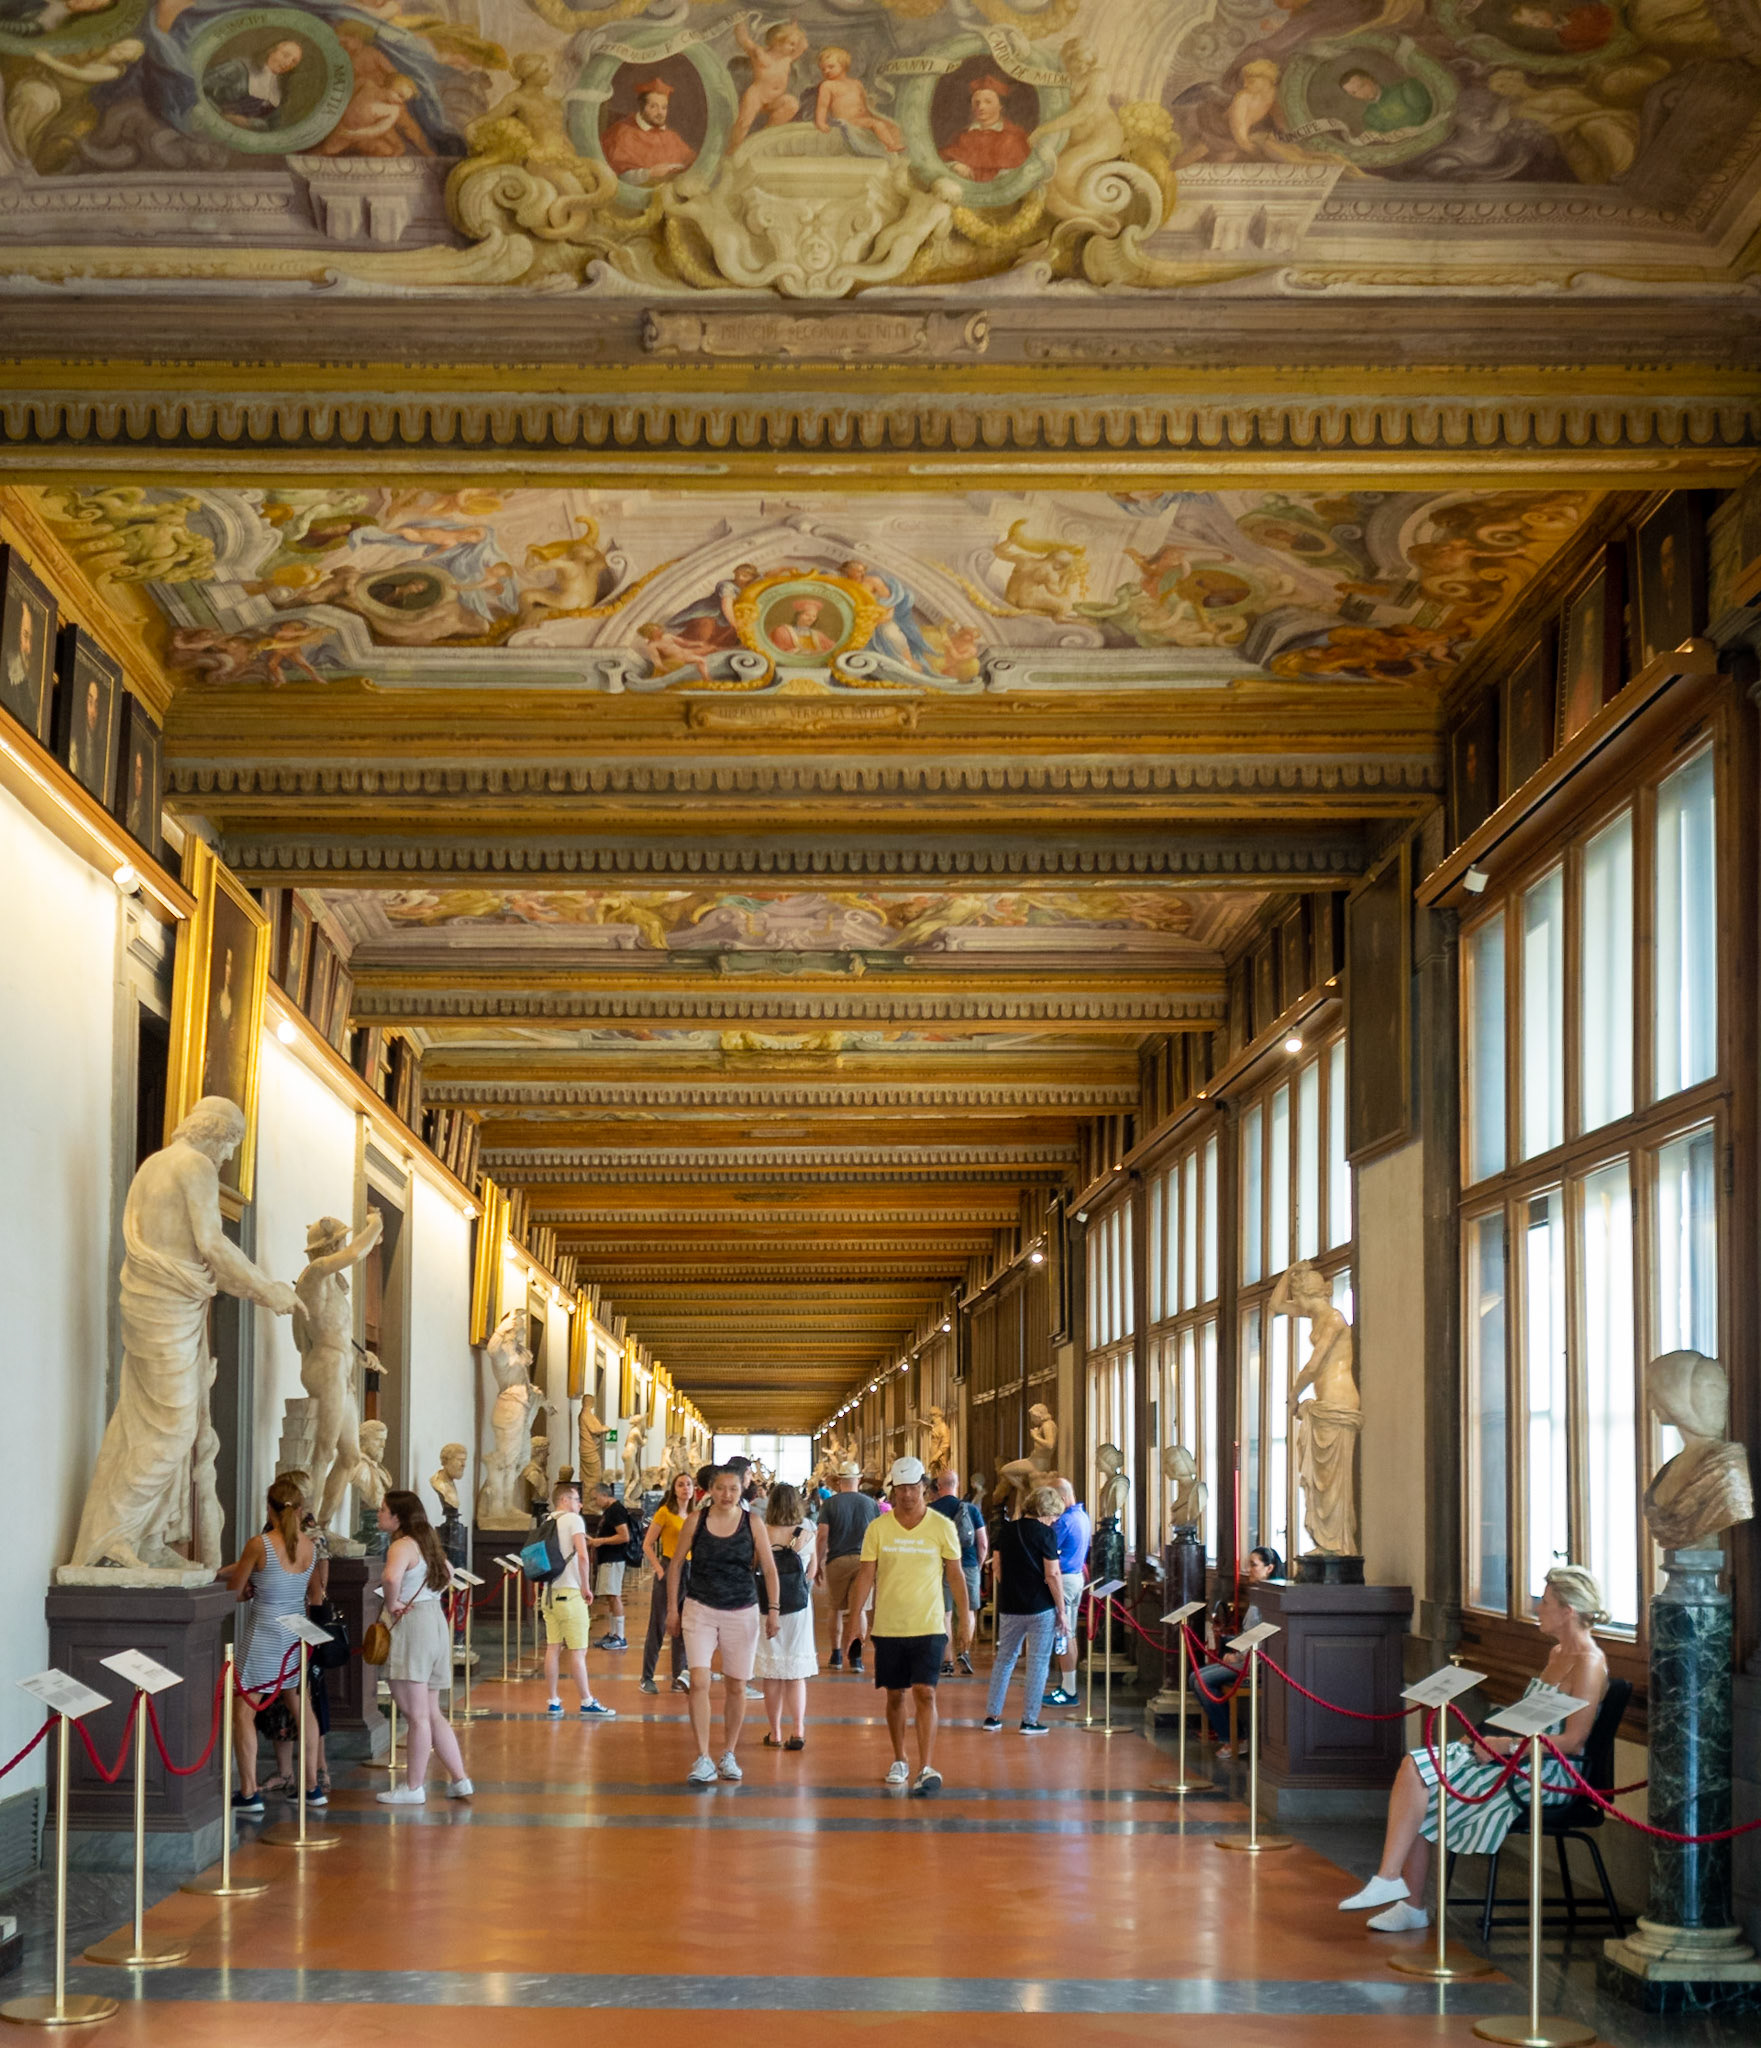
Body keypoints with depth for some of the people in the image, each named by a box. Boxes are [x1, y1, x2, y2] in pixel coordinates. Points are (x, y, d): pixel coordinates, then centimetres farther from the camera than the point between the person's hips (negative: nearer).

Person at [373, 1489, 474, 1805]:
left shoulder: (402, 1546, -13)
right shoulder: (425, 1542, 14)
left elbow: (391, 1577, -34)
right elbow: (447, 1573, 32)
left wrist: (392, 1605, -17)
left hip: (411, 1625, -9)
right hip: (436, 1622, 9)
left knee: (417, 1715, -4)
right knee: (432, 1713, 15)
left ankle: (413, 1788, 2)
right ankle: (459, 1780, 16)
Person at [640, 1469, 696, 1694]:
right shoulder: (665, 1512, -6)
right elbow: (647, 1544, -5)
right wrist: (659, 1569, -13)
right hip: (669, 1570, -5)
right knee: (658, 1625, -1)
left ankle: (679, 1677, 13)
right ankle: (647, 1678, 5)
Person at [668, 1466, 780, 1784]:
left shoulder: (753, 1524, -1)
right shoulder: (696, 1521, -2)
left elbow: (769, 1569, 2)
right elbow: (677, 1563, 5)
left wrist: (773, 1609, -6)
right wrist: (672, 1608, 2)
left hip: (742, 1613, 1)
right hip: (700, 1610, -1)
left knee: (736, 1686, 8)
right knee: (699, 1682, -14)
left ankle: (729, 1755, 24)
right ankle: (703, 1759, -11)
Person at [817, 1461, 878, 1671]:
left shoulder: (830, 1504, -2)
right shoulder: (870, 1504, 4)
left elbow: (822, 1536, -7)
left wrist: (818, 1563, 2)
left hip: (837, 1560, -1)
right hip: (863, 1560, 1)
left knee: (836, 1609, 13)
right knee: (858, 1609, 3)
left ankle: (836, 1655, 18)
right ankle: (856, 1654, -13)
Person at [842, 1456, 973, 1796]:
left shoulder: (942, 1527, -2)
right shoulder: (878, 1528, 0)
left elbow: (955, 1575, 5)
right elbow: (865, 1574, 0)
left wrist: (965, 1619, 3)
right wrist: (855, 1616, -7)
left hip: (928, 1627, -2)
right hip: (888, 1626, 2)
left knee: (925, 1693, -11)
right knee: (895, 1695, 10)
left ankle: (927, 1769, -14)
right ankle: (899, 1761, 26)